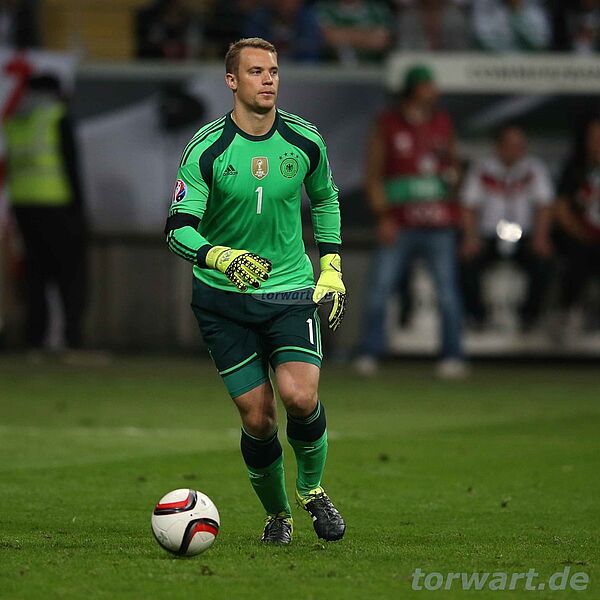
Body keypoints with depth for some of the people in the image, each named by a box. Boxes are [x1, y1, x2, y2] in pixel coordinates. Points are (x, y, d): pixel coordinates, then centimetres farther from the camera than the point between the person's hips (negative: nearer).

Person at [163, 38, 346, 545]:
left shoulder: (305, 141, -2)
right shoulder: (206, 149, -12)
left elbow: (325, 199, 17)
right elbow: (178, 228, -15)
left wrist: (331, 268, 11)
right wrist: (223, 257, -33)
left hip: (292, 290, 1)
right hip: (223, 297, -1)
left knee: (301, 396, -19)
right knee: (257, 417, -3)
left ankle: (312, 489, 9)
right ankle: (276, 513, 22)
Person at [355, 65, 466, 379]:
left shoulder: (442, 122, 13)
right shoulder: (388, 124, 3)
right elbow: (374, 174, 2)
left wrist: (451, 172, -2)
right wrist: (383, 216, -7)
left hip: (438, 223, 2)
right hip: (398, 224, -2)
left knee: (448, 291, -4)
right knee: (379, 288, -4)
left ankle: (453, 356, 2)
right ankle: (368, 355, 5)